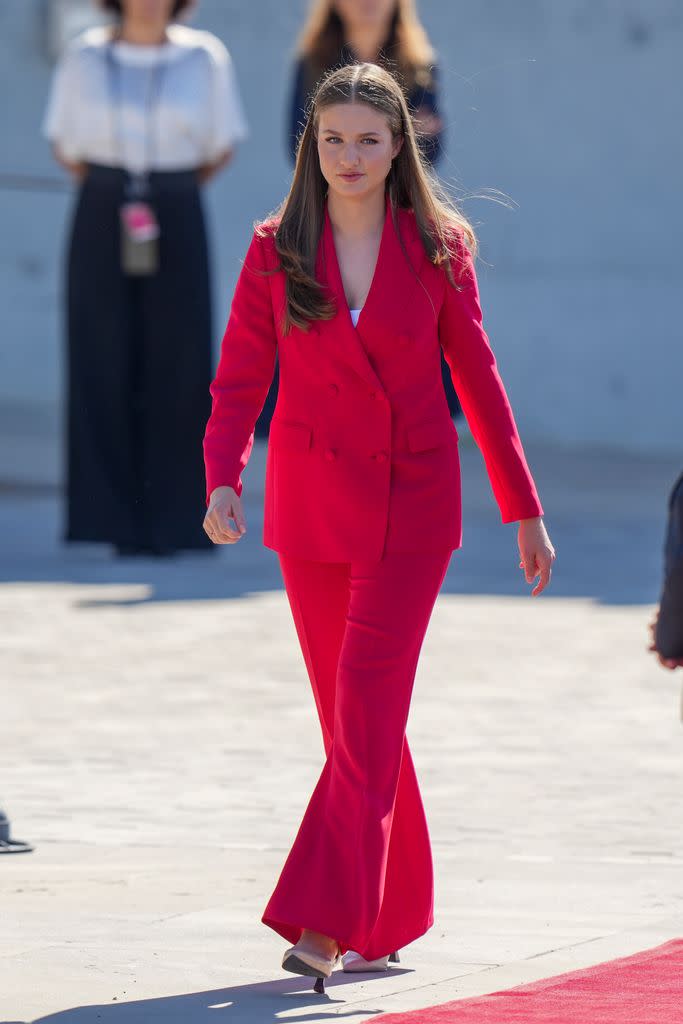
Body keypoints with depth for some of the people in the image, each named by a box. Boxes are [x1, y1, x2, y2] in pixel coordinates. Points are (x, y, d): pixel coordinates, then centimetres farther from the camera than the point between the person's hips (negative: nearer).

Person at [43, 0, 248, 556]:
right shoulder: (85, 58, 4)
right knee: (105, 366, -4)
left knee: (177, 369, -4)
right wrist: (110, 195, 3)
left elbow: (222, 145, 10)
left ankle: (172, 520, 2)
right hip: (101, 226, 0)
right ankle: (119, 523, -1)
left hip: (177, 224, 0)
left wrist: (167, 193, 6)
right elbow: (65, 144, 11)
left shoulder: (205, 58, 2)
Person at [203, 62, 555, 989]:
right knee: (353, 720, 8)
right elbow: (238, 384, -1)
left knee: (368, 711, -12)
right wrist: (223, 483, -19)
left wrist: (524, 508, 7)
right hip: (311, 502, 2)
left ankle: (327, 926, -17)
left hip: (412, 503, -2)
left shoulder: (436, 248, -2)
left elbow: (478, 379, 5)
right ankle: (390, 920, 21)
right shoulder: (276, 252, 0)